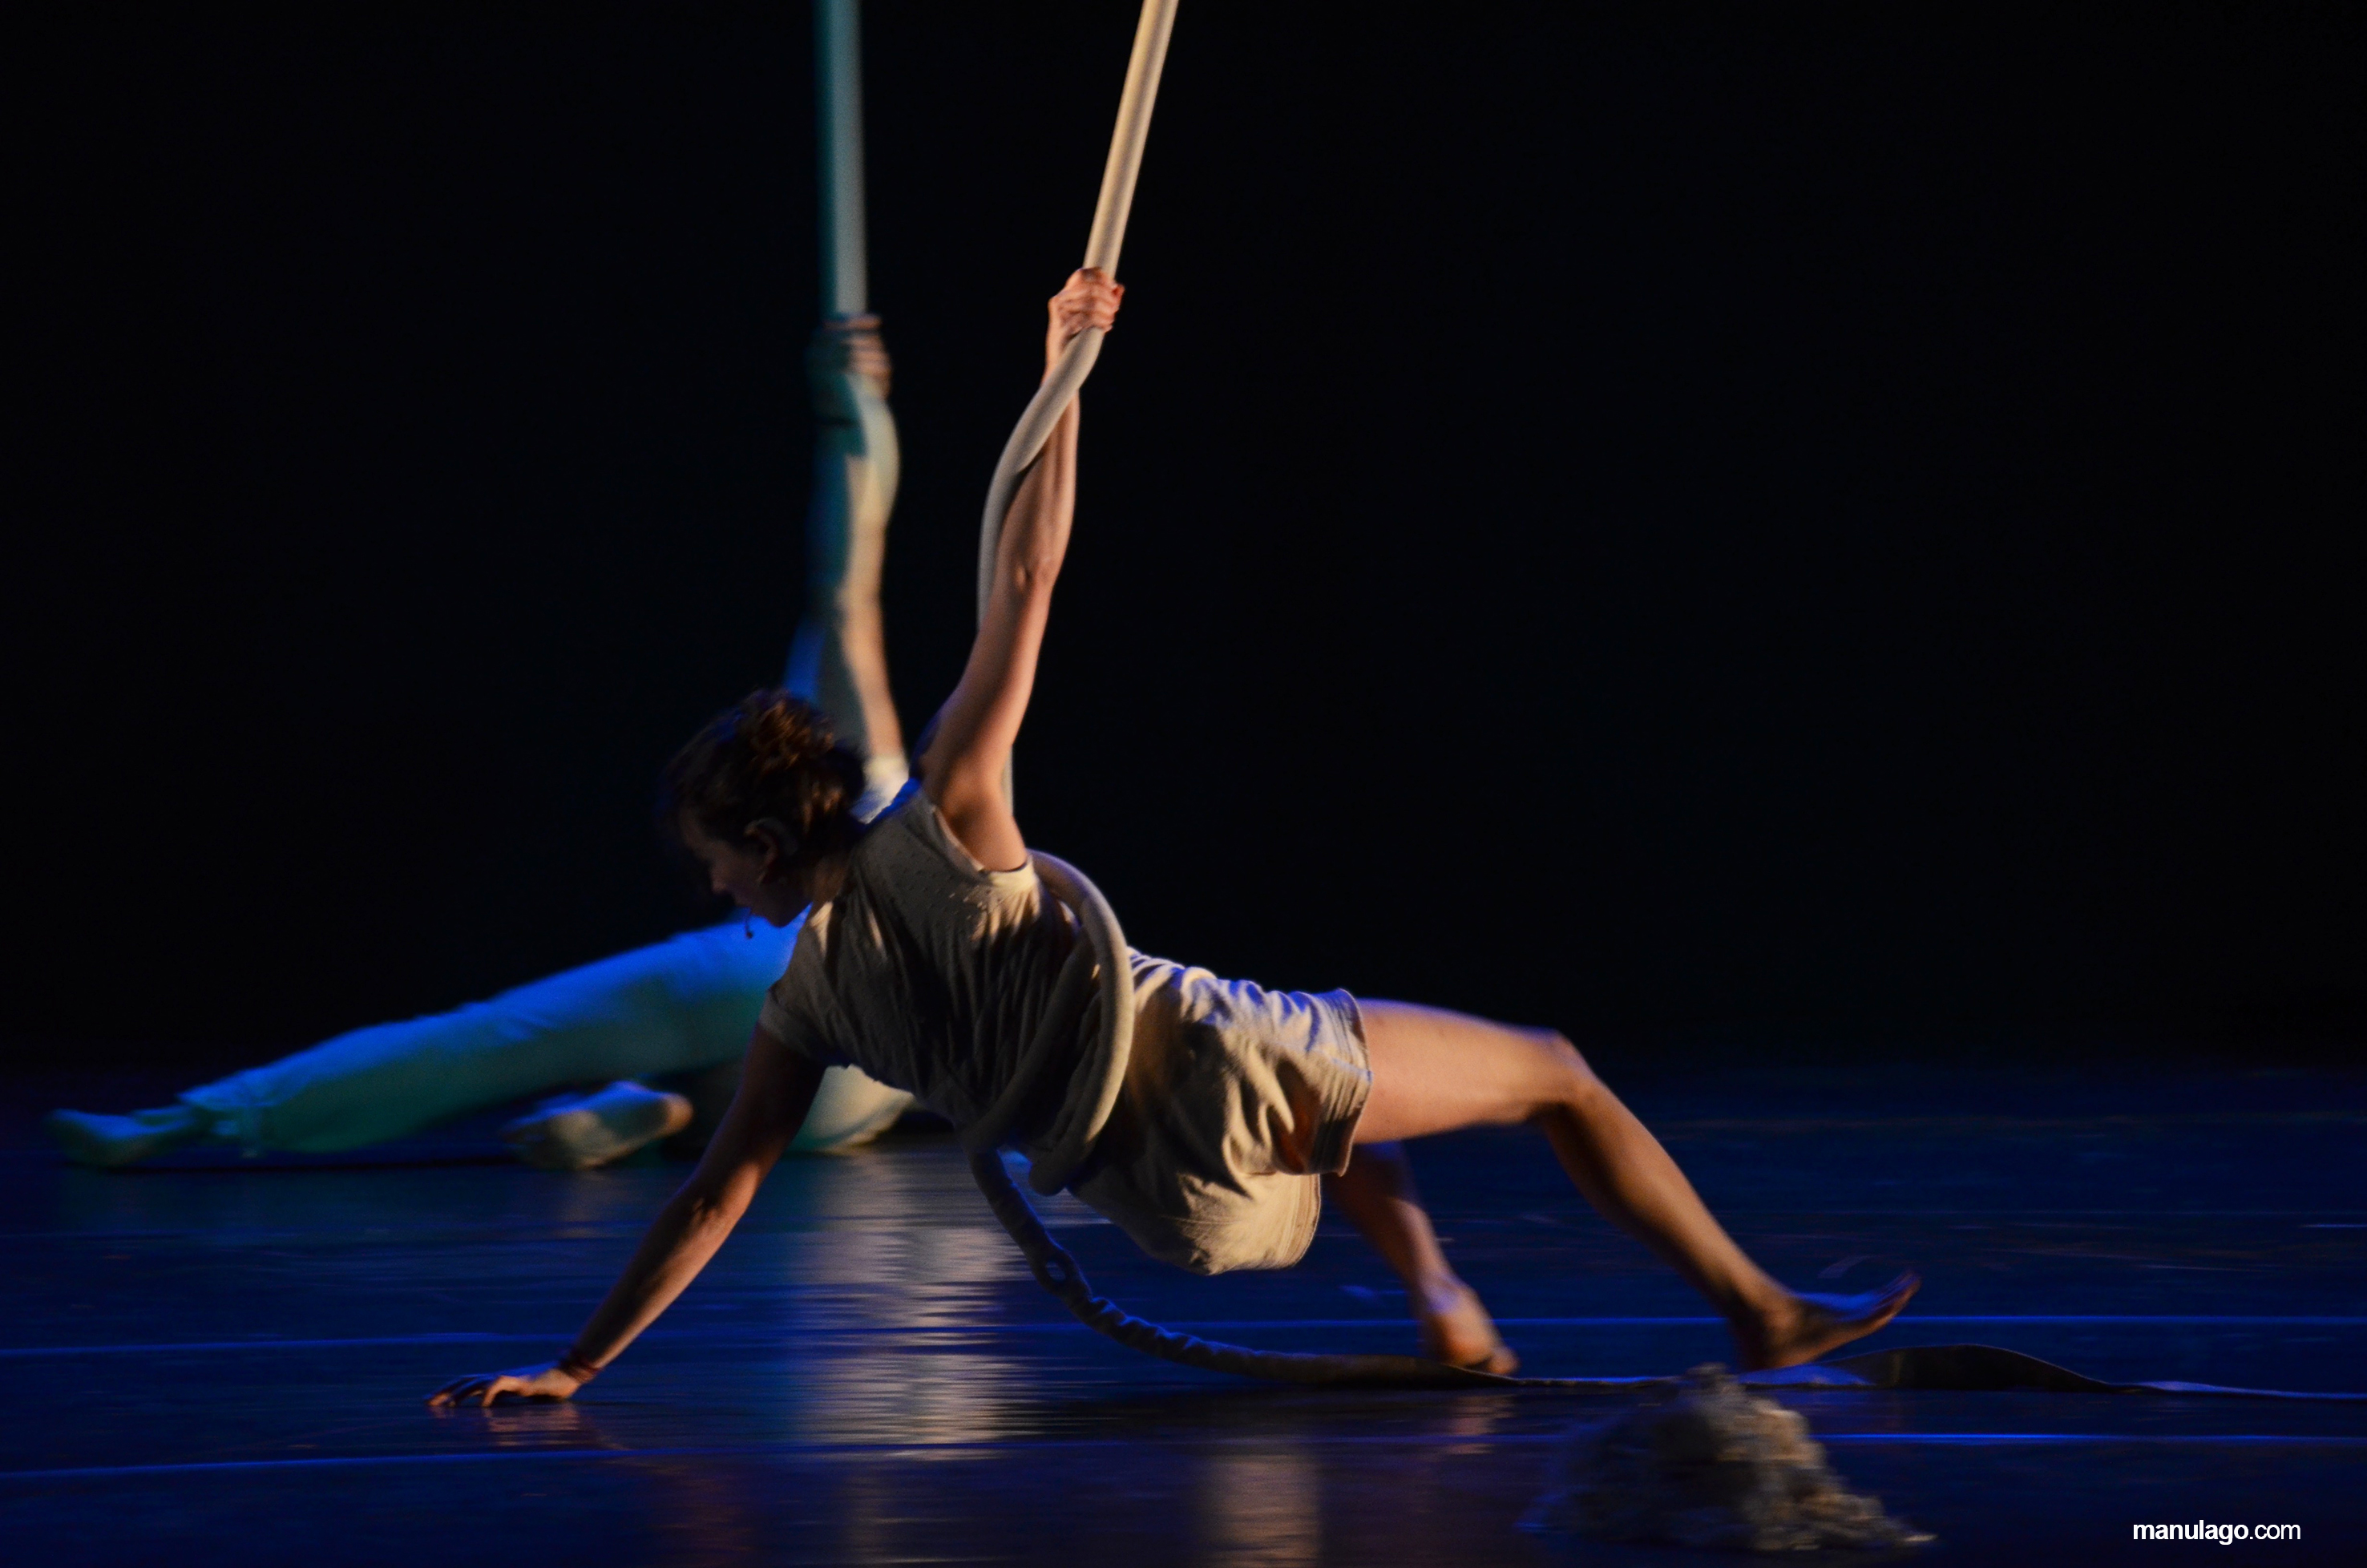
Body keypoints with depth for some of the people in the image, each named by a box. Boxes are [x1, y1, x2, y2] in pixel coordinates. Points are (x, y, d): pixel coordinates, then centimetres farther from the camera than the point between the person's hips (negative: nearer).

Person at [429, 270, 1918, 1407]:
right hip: (1218, 1064, -5)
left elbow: (709, 1206, 4)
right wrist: (1064, 372, -2)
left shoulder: (805, 1005, 5)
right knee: (1554, 1070, 13)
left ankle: (1455, 1326, 30)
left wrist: (572, 1367, 10)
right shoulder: (936, 828, -7)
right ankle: (1760, 1312, 13)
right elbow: (1026, 581, -8)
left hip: (1173, 1200, 5)